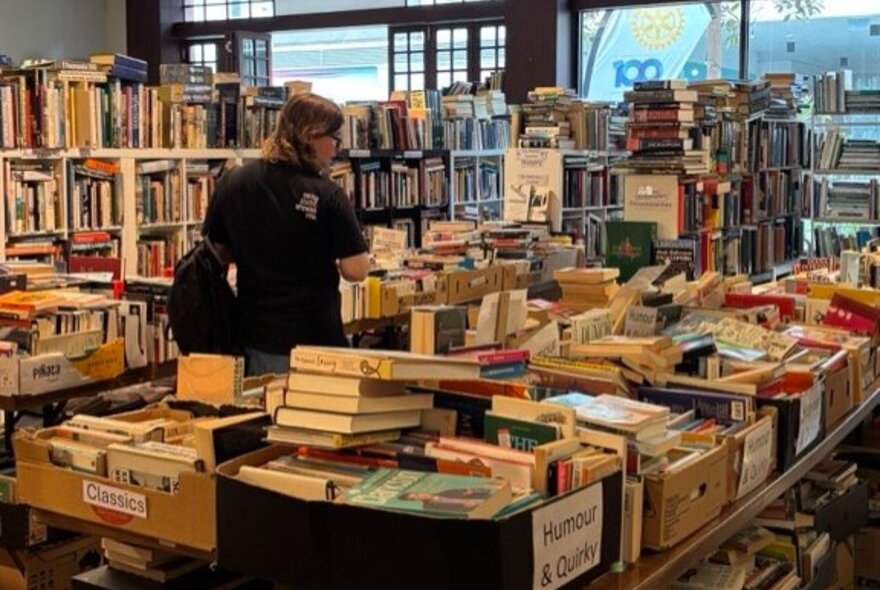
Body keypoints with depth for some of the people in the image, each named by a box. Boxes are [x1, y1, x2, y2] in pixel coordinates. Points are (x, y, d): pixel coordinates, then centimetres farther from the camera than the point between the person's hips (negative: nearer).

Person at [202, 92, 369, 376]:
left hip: (253, 339, 5)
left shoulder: (232, 182, -2)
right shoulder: (326, 195, -15)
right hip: (314, 341, -4)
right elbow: (356, 270, -13)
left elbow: (218, 252, 8)